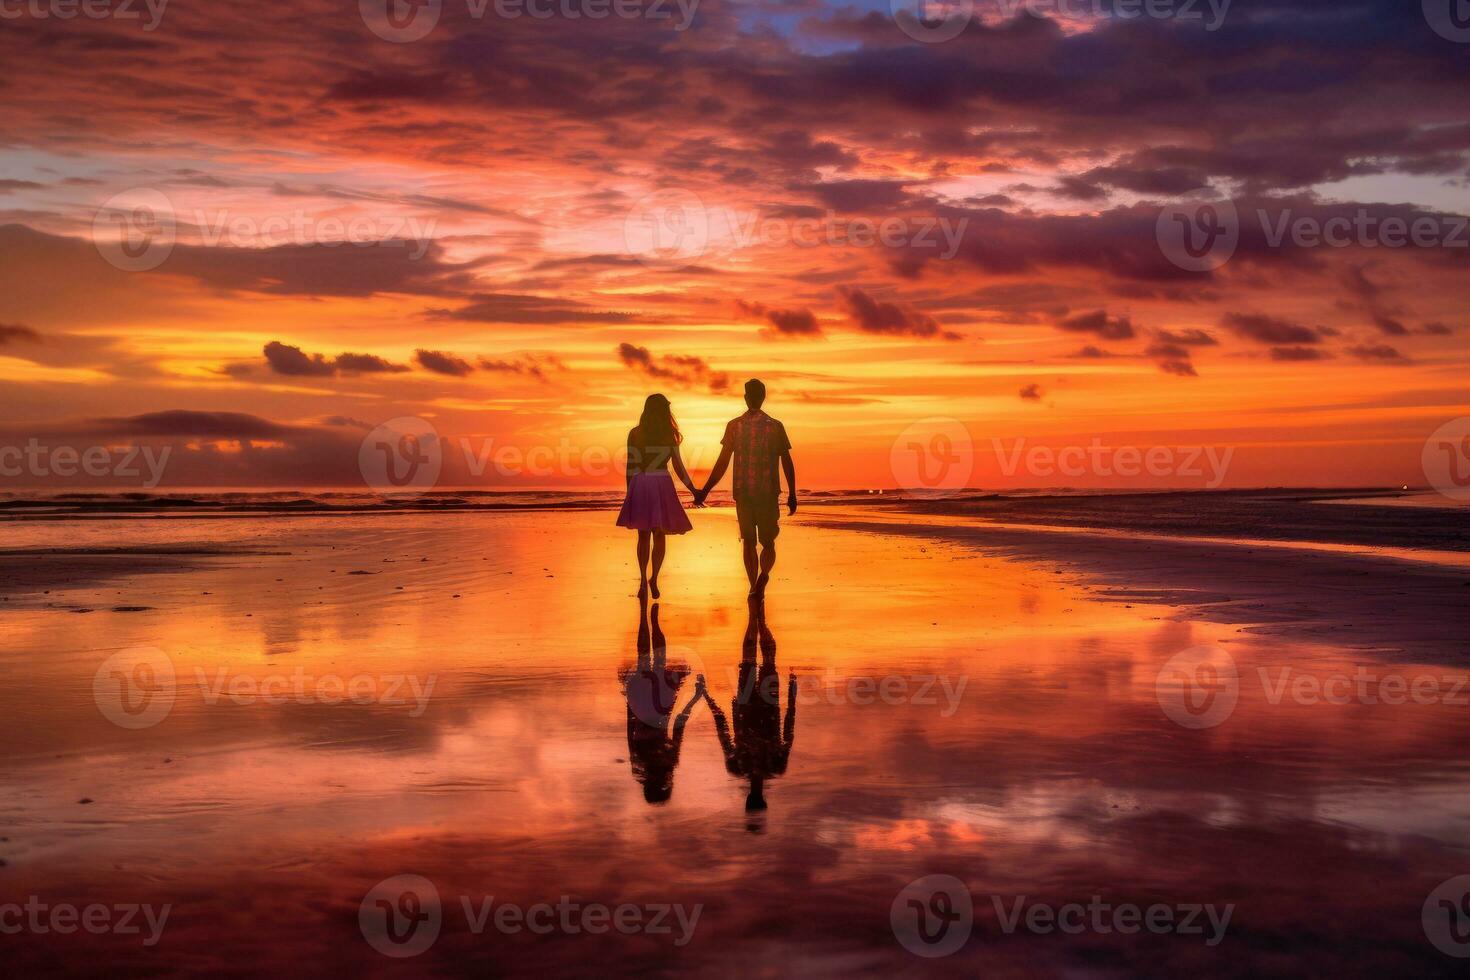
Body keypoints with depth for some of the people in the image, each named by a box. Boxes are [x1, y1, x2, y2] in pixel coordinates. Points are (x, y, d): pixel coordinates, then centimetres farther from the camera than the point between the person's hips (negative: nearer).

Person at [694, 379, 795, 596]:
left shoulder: (734, 426, -1)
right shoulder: (775, 426, -1)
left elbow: (722, 463, -3)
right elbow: (787, 463, 0)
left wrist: (704, 491, 3)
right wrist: (792, 494, 8)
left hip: (742, 494, 1)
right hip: (769, 494, 0)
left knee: (749, 542, 13)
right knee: (768, 542, 8)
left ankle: (754, 587, 13)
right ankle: (763, 575, -19)